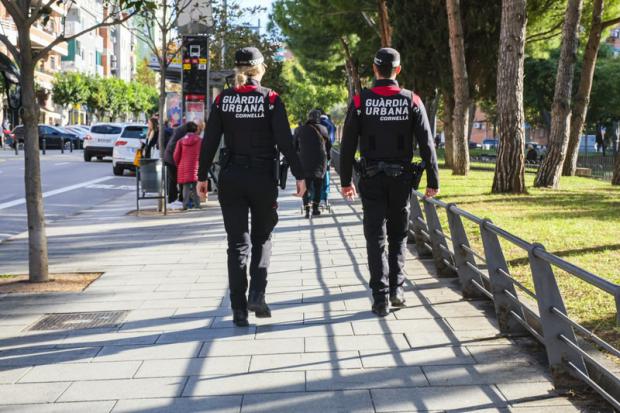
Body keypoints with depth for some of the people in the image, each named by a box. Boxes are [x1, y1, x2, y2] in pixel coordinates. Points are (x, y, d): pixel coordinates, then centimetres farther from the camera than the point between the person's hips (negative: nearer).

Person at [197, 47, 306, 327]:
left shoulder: (222, 99, 1)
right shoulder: (270, 99, -5)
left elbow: (209, 141, 1)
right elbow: (285, 142, -9)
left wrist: (202, 176, 8)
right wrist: (299, 175, -3)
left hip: (231, 178, 2)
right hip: (263, 178, -1)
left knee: (237, 242, 7)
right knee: (262, 237, 16)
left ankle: (239, 309, 6)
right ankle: (257, 294, -2)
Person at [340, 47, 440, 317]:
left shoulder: (360, 101, -5)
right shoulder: (411, 101, -3)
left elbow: (347, 145, -4)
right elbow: (427, 144, -3)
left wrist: (345, 181, 5)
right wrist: (433, 181, 3)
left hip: (371, 178, -1)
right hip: (401, 178, 1)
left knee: (376, 237, 3)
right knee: (398, 235, 18)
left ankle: (381, 299, 0)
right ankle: (397, 288, 11)